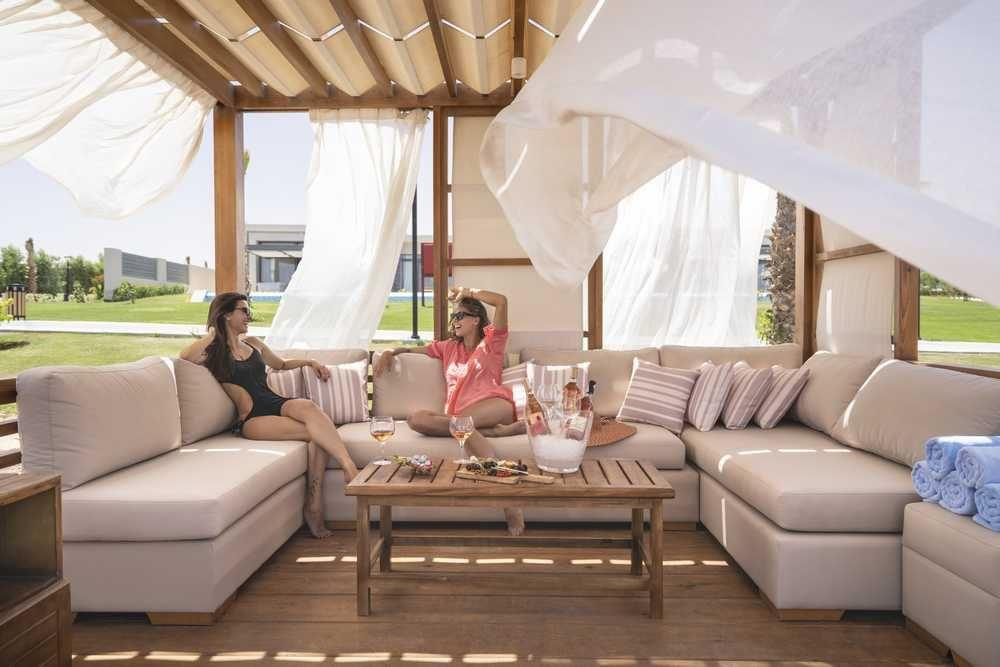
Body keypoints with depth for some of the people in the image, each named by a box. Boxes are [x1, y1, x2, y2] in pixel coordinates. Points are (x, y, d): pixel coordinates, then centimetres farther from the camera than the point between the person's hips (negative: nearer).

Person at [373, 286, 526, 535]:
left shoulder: (491, 342, 18)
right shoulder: (448, 348, 32)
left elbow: (501, 301, 6)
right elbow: (415, 349, 40)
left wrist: (467, 292, 16)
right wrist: (390, 352, 20)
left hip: (494, 406, -4)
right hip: (459, 416, 4)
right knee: (416, 418, -26)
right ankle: (499, 431, -31)